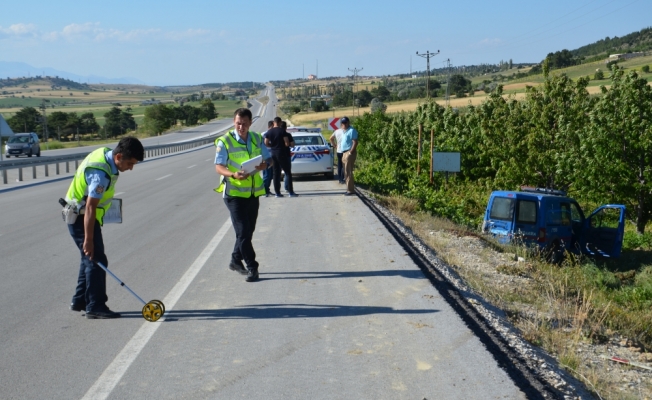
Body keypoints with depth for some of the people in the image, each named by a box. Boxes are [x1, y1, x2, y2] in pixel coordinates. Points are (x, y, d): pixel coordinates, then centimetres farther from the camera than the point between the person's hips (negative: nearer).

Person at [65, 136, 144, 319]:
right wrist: (88, 240, -28)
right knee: (97, 260, -8)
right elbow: (90, 207, -30)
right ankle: (95, 307, -2)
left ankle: (79, 301, 27)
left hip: (78, 213, 10)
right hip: (81, 217, -10)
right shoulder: (101, 173, -30)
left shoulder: (105, 152, -1)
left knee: (90, 258, 17)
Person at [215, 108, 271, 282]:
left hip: (253, 192, 5)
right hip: (234, 192, -5)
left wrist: (258, 167, -15)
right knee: (242, 231, -8)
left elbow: (267, 160, 8)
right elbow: (219, 167, -12)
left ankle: (236, 260, 30)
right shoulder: (225, 141, -9)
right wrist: (233, 174, -32)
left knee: (248, 230, 13)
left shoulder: (257, 139, 6)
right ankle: (252, 267, 0)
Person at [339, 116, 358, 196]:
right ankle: (349, 189, 18)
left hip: (349, 153, -10)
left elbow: (355, 142, -19)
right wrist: (344, 155, 17)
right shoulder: (343, 131, 16)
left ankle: (351, 190, -7)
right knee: (346, 172, 12)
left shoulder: (352, 130, -12)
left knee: (348, 172, -9)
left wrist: (350, 152, -21)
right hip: (344, 153, 10)